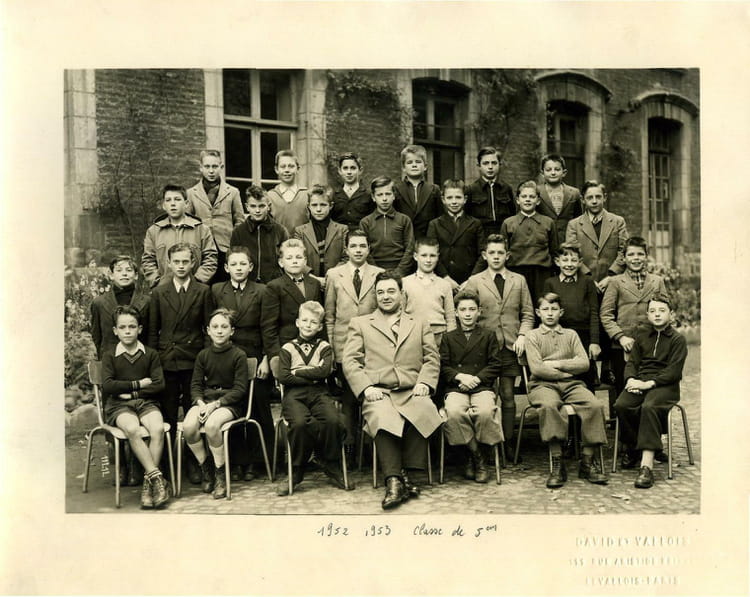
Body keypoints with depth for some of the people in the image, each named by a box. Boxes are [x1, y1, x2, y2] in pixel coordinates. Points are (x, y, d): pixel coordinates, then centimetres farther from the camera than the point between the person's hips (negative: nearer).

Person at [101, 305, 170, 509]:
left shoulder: (150, 354, 10)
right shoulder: (109, 356, 9)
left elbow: (159, 385, 1)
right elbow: (107, 386, -6)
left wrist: (132, 393, -6)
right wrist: (139, 383, -5)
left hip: (146, 403, 1)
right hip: (119, 406, -1)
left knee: (158, 428, -31)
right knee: (132, 429, -35)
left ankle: (148, 483, -24)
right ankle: (157, 477, -31)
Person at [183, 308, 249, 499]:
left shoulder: (238, 355, -3)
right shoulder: (203, 355, 11)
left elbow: (240, 389, -7)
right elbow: (195, 385, 9)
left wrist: (216, 404, -18)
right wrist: (200, 403, -13)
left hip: (230, 402, -4)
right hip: (205, 399, 4)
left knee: (211, 424, -34)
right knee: (188, 426, -26)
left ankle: (221, 473, -12)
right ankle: (205, 468, 0)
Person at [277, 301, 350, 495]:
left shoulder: (324, 347, 16)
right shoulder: (287, 348, 14)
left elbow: (324, 371, -4)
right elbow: (283, 377, -1)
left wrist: (297, 372, -2)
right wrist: (312, 376, -3)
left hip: (319, 393, 1)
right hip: (294, 394, -1)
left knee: (333, 420, -29)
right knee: (299, 422, -33)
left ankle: (329, 466, -4)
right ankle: (296, 473, -12)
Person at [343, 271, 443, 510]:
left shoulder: (420, 325, 26)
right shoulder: (360, 324, 20)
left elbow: (432, 359, 16)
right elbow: (350, 361, 9)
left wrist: (424, 383, -4)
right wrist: (366, 387, -8)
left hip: (411, 392, 2)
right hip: (378, 393, -1)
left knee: (424, 412, -33)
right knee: (383, 418, -36)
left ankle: (404, 473, -20)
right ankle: (394, 481, -30)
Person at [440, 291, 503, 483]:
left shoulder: (488, 336, 15)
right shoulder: (448, 338, 17)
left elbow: (495, 366, 7)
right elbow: (443, 367, 9)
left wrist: (476, 378, -7)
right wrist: (460, 376, -10)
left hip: (482, 387, -1)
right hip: (456, 388, 1)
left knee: (485, 412, -35)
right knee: (454, 412, -34)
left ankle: (481, 461, -12)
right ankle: (475, 457, -13)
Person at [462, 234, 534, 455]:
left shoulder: (519, 281, 14)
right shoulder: (474, 282, 7)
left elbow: (527, 314, 14)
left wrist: (522, 335, -1)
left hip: (511, 347, 2)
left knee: (508, 395, 1)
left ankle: (507, 443, 9)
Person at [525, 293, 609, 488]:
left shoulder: (571, 335, 20)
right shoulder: (533, 336, 11)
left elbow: (584, 363, 5)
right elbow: (536, 368, -4)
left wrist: (557, 364, -4)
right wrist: (567, 371, -2)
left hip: (572, 384, 3)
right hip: (543, 385, -3)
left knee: (595, 405, -28)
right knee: (548, 406, -38)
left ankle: (588, 461, -19)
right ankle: (557, 463, -32)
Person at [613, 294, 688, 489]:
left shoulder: (678, 339, 4)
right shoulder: (642, 336, 20)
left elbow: (674, 371, -6)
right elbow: (632, 362, 15)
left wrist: (649, 383, -17)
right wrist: (631, 379, -7)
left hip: (665, 385, -4)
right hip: (641, 381, 4)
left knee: (650, 407, -36)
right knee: (621, 405, -28)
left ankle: (647, 464, -39)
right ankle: (632, 447, -5)